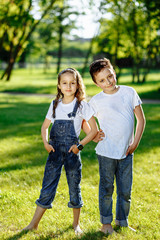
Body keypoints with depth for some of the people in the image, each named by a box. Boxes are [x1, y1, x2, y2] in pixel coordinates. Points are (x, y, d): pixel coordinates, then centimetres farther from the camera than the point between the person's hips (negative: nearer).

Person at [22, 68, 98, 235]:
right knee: (47, 187, 2)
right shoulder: (55, 105, 8)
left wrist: (80, 145, -10)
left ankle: (76, 223, 24)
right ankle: (34, 223, 10)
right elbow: (44, 126, 18)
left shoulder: (82, 105, -2)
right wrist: (45, 143, 2)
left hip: (72, 152, -2)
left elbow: (94, 130, -2)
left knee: (74, 188, 7)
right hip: (55, 152, 2)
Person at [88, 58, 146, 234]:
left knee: (125, 190, 10)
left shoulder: (129, 92, 1)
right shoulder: (96, 101, -3)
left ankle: (122, 222, 27)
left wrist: (135, 143, 1)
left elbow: (141, 119, 6)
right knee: (107, 188, 6)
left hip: (127, 152, 2)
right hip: (106, 152, -2)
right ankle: (106, 222, 22)